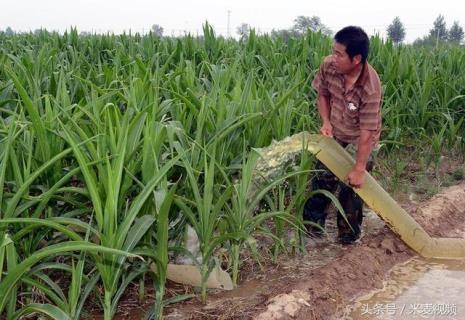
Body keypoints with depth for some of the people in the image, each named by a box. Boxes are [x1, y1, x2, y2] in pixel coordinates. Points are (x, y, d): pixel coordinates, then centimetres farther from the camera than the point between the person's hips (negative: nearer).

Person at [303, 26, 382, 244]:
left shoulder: (370, 88, -35)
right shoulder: (328, 66, -22)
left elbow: (367, 132, -30)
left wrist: (359, 169, -26)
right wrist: (326, 122, -14)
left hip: (359, 140, -4)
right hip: (335, 134, 4)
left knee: (351, 185, -1)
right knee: (322, 177, 8)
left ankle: (348, 233, 22)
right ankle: (312, 224, 26)